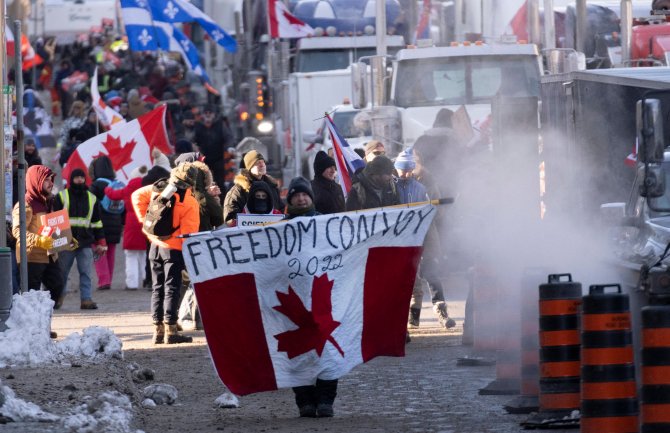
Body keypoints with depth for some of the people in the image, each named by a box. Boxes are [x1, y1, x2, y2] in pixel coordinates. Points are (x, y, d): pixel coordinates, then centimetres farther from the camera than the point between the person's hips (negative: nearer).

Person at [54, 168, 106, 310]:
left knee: (86, 272, -7)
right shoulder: (61, 197, 5)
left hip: (85, 243, 2)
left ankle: (86, 298, -8)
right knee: (62, 273, 5)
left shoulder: (92, 198, 14)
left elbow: (97, 222, 18)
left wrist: (100, 242, 13)